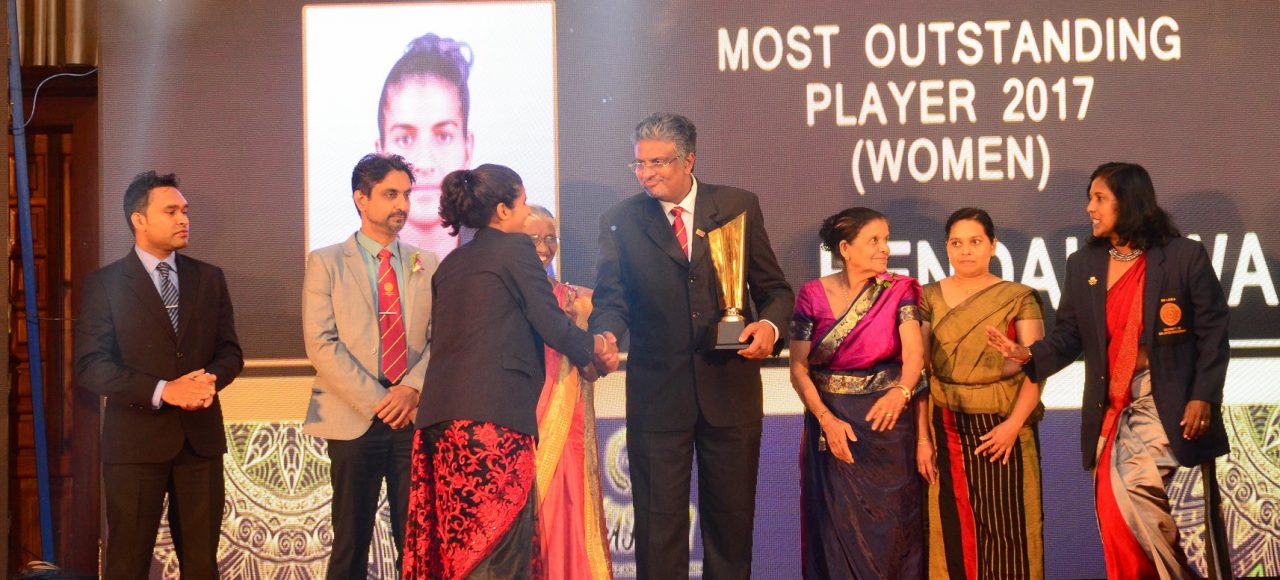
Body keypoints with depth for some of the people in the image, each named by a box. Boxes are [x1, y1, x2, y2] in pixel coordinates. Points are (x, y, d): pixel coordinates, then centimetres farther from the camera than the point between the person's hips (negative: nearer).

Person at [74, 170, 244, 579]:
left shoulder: (209, 278, 11)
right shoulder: (104, 284, -1)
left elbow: (230, 350, 11)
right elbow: (90, 366, -8)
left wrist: (210, 379, -13)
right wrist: (161, 391, -19)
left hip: (201, 438, 3)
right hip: (136, 440, -3)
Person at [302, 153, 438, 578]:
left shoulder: (427, 266, 13)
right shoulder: (326, 263, 4)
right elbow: (321, 344, -5)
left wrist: (412, 389, -12)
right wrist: (376, 400, -12)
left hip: (415, 418, 3)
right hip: (355, 421, -2)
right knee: (351, 544, 1)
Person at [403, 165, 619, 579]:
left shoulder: (451, 264, 20)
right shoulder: (516, 249, 0)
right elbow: (551, 324, -4)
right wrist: (595, 350, 15)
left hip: (440, 416, 7)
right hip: (492, 415, -7)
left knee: (458, 539, 9)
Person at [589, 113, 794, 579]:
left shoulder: (739, 206, 2)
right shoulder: (620, 221, 1)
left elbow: (774, 287, 6)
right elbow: (611, 298, -2)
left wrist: (770, 325, -15)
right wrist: (605, 336, -24)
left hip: (730, 387, 1)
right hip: (657, 393, -1)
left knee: (732, 518, 11)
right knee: (659, 522, 3)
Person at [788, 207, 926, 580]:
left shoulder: (900, 291, -3)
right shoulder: (813, 295, -2)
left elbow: (914, 352, -17)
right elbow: (798, 368, -4)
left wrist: (901, 392, -37)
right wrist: (825, 419, -18)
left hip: (888, 424, 0)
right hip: (830, 421, 0)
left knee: (890, 528, 4)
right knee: (837, 530, 4)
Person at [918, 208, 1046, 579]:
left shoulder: (1018, 298, 2)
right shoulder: (930, 298, 6)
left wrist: (1013, 424, -18)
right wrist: (922, 437, -8)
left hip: (1003, 427, -1)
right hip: (946, 429, 1)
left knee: (1007, 528, -1)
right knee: (953, 527, 3)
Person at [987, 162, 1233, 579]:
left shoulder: (1185, 256, -3)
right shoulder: (1082, 264, 10)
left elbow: (1212, 333, -3)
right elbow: (1069, 334, 7)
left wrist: (1203, 397, -12)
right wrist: (1030, 355, -12)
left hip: (1171, 406, -5)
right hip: (1111, 409, 5)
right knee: (1114, 515, 2)